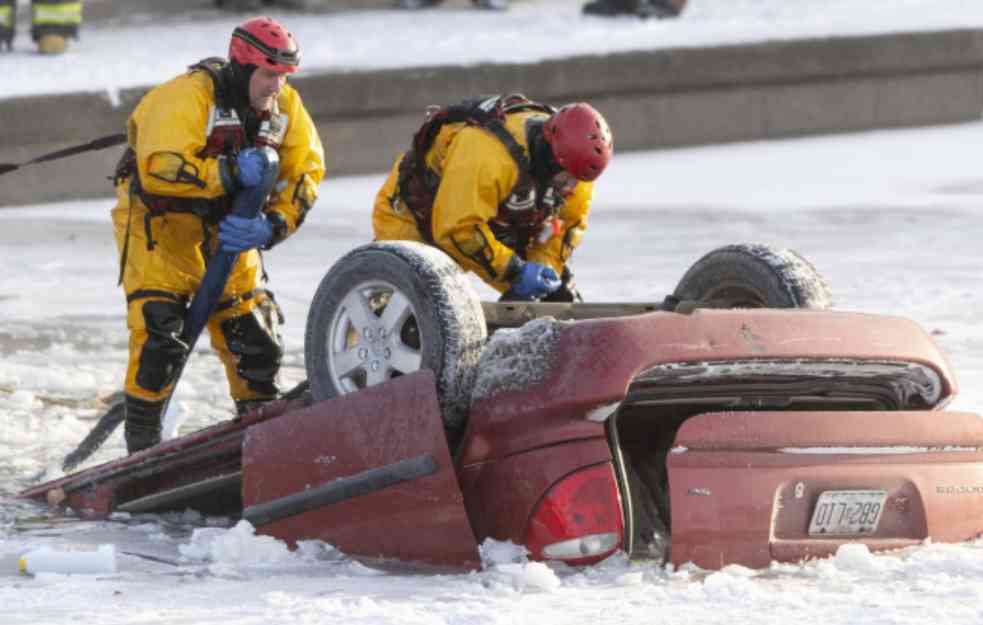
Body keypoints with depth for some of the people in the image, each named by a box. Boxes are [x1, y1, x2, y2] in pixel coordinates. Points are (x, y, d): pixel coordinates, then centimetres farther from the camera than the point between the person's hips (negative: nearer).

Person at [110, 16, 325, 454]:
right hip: (158, 216, -6)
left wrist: (270, 227, -22)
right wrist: (230, 172, -39)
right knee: (159, 325, -16)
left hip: (226, 224, 6)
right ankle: (142, 441, -7)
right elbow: (158, 169, -37)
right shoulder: (188, 96, -27)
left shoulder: (285, 106, -7)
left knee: (252, 327, 4)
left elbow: (304, 175, -5)